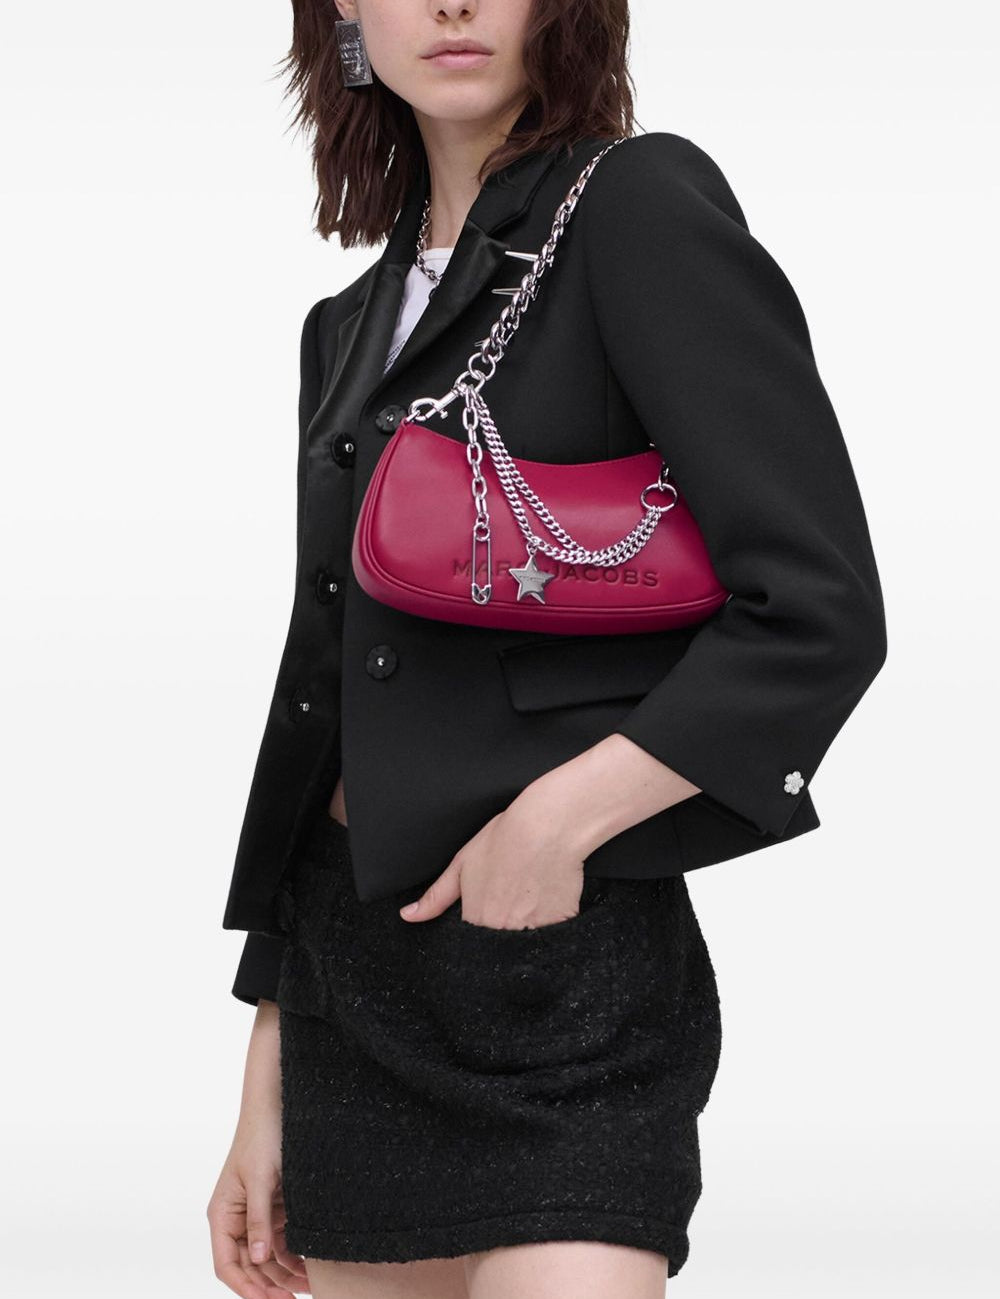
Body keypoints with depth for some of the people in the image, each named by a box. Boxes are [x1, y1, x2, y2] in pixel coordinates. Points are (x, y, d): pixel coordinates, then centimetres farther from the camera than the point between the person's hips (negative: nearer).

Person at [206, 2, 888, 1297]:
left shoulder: (638, 205, -6)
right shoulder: (353, 324, 15)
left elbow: (820, 611, -13)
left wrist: (560, 816, -17)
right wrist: (266, 1094, 15)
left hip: (567, 959, -7)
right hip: (350, 970, 7)